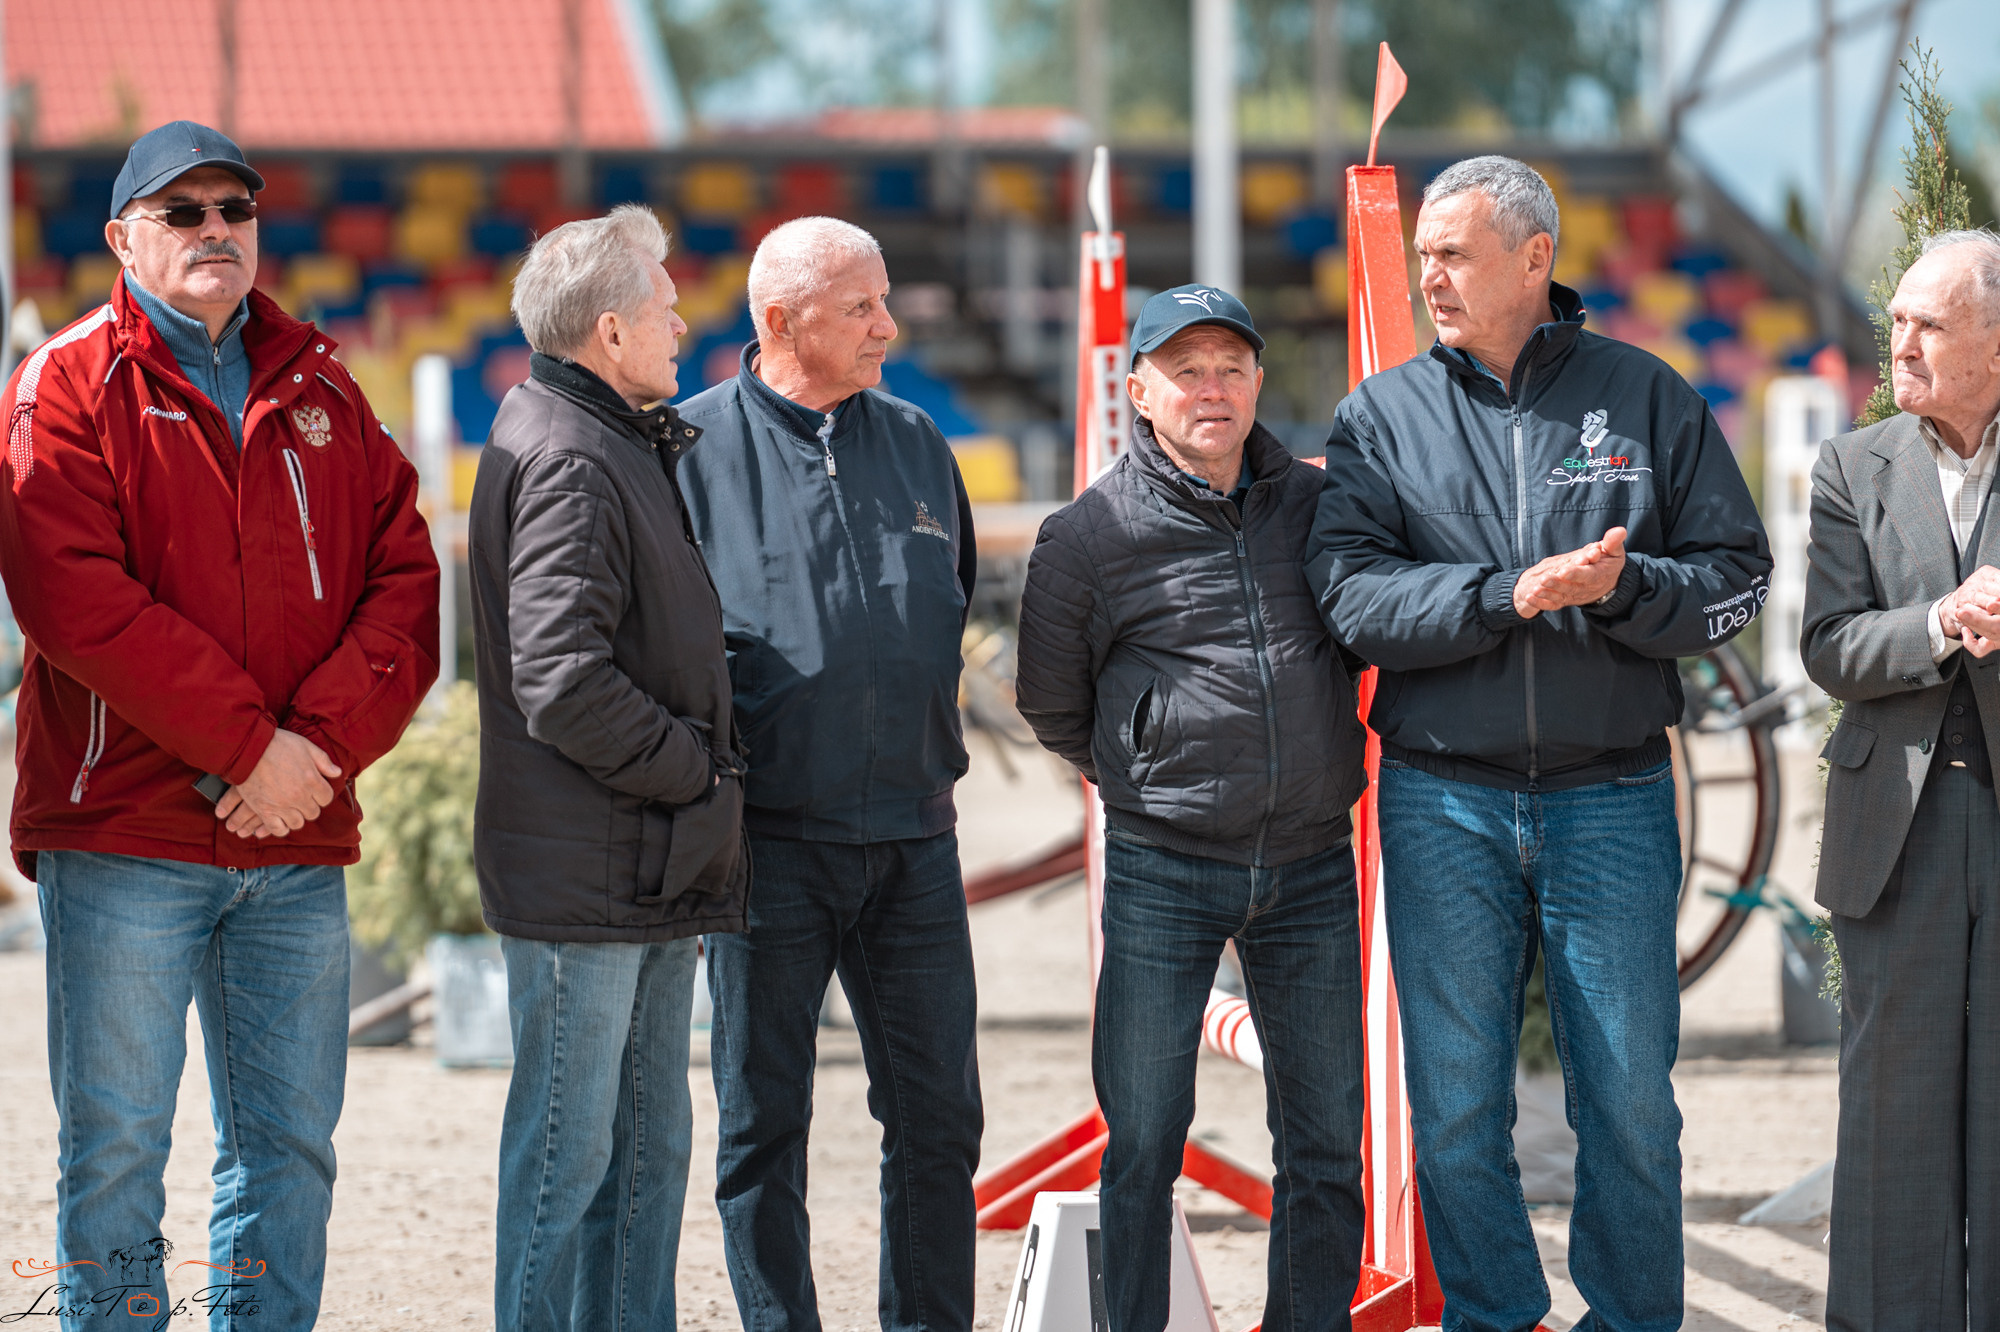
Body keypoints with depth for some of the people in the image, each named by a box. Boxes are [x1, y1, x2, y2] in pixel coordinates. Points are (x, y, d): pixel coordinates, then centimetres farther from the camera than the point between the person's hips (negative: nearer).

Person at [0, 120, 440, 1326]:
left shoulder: (320, 393, 14)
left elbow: (405, 584, 6)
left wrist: (321, 741, -10)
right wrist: (251, 745, -15)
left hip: (300, 837, 4)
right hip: (123, 835, -4)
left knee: (291, 1143, 7)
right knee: (118, 1145, -2)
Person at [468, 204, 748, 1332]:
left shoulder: (627, 445, 17)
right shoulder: (567, 463, -16)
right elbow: (564, 683, -24)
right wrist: (694, 771, -14)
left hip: (653, 870, 10)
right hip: (586, 872, -10)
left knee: (649, 1143, 15)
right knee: (567, 1152, -3)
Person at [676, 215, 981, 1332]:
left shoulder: (916, 444, 12)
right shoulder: (696, 446, -3)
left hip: (915, 837, 4)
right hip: (770, 835, -4)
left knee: (940, 1115, 6)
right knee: (764, 1123, 2)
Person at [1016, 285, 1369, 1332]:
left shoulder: (1316, 506, 6)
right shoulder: (1089, 536, -3)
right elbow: (1052, 704, 9)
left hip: (1312, 871, 3)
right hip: (1163, 873, -3)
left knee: (1324, 1143, 6)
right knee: (1142, 1142, -1)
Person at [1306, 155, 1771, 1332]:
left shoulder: (1645, 397, 4)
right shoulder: (1383, 416, 4)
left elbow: (1737, 574, 3)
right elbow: (1350, 595, -8)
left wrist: (1623, 587, -16)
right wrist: (1507, 595, -19)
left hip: (1612, 802, 0)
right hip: (1444, 803, 1)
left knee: (1632, 1102, 3)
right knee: (1456, 1107, 5)